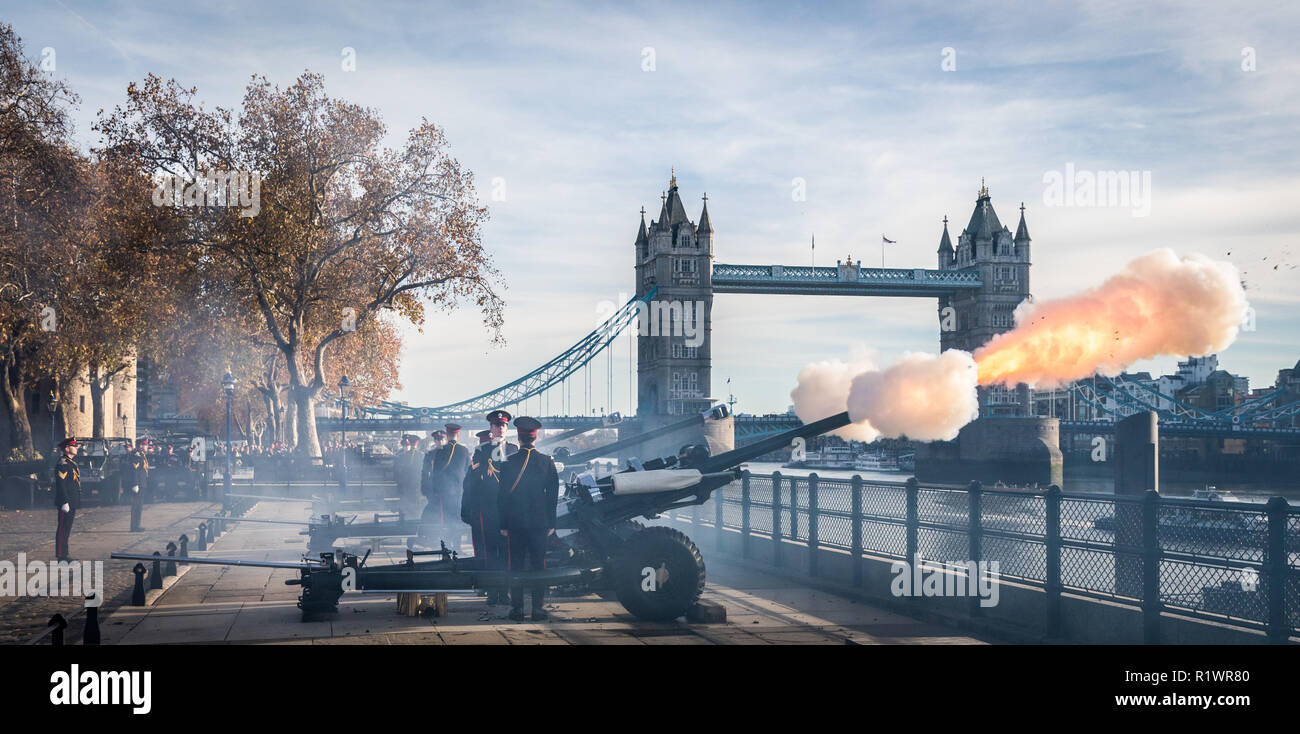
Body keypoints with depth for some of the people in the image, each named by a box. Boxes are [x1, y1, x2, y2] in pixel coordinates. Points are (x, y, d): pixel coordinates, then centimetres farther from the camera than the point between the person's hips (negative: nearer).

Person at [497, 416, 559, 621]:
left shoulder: (509, 462, -6)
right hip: (539, 523, 1)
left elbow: (503, 495, -3)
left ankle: (517, 608, 6)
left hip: (515, 523, -1)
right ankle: (537, 608, 6)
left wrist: (503, 524, 3)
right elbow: (553, 495, 3)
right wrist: (551, 523, 9)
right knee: (538, 565, 6)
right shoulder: (547, 461, -1)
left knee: (516, 566, 5)